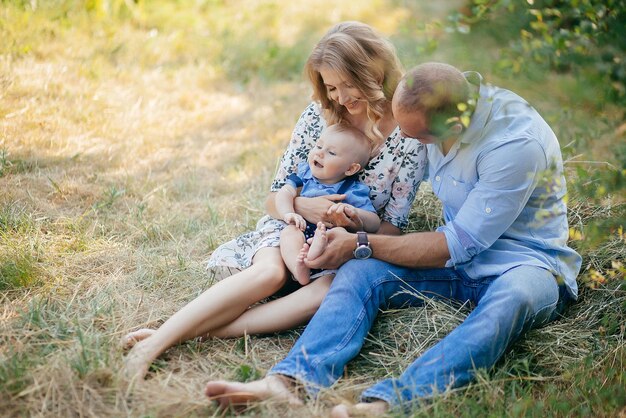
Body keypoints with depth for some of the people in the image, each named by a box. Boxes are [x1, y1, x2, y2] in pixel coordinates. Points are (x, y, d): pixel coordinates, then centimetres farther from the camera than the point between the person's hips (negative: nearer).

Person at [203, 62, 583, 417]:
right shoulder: (441, 107, -3)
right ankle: (292, 381, -40)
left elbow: (459, 245, -22)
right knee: (360, 272, -18)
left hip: (525, 261, -6)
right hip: (462, 251, 6)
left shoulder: (519, 142, -26)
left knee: (513, 298, -41)